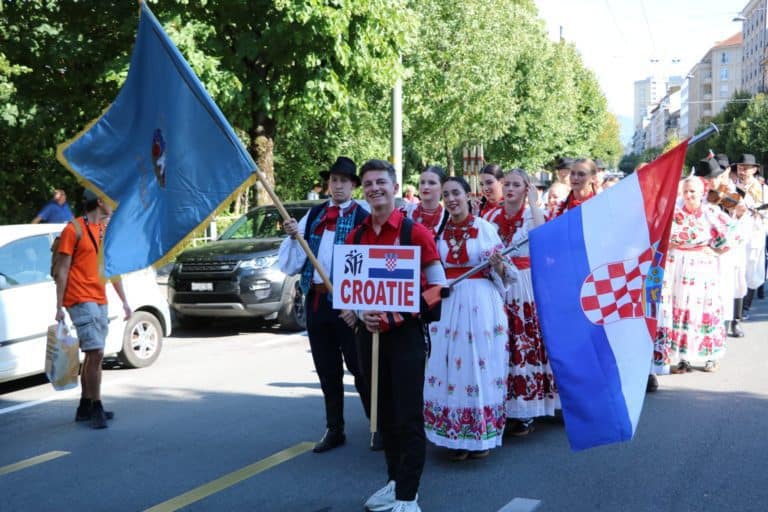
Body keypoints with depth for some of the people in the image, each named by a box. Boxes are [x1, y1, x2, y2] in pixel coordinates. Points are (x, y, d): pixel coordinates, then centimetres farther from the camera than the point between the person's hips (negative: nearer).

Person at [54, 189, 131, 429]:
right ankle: (96, 408, -6)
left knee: (92, 355, 11)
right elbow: (61, 271, -9)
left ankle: (85, 407, 19)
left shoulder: (105, 230, 14)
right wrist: (59, 307, -12)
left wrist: (124, 301, 18)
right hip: (81, 300, -8)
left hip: (99, 300, 8)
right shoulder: (74, 229, -8)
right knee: (96, 353, -13)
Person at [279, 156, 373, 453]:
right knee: (327, 371, 14)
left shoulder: (362, 218, -8)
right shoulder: (313, 215, 9)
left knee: (360, 369, 3)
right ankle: (334, 430, 26)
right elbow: (292, 263, 9)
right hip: (315, 299, 5)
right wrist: (293, 237, -10)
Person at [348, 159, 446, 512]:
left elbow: (437, 286, -6)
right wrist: (362, 314, -6)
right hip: (369, 331, 5)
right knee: (384, 413, 14)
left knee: (409, 416, -2)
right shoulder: (355, 237, 7)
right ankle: (395, 481, 28)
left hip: (406, 332, -5)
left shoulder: (415, 231, -8)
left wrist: (398, 315, -15)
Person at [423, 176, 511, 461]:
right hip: (447, 304, 3)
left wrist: (498, 264, -18)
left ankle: (481, 435, 11)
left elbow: (501, 274, 2)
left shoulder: (485, 228, 0)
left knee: (480, 365, 0)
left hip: (481, 303, -3)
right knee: (449, 366, 2)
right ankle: (454, 437, 11)